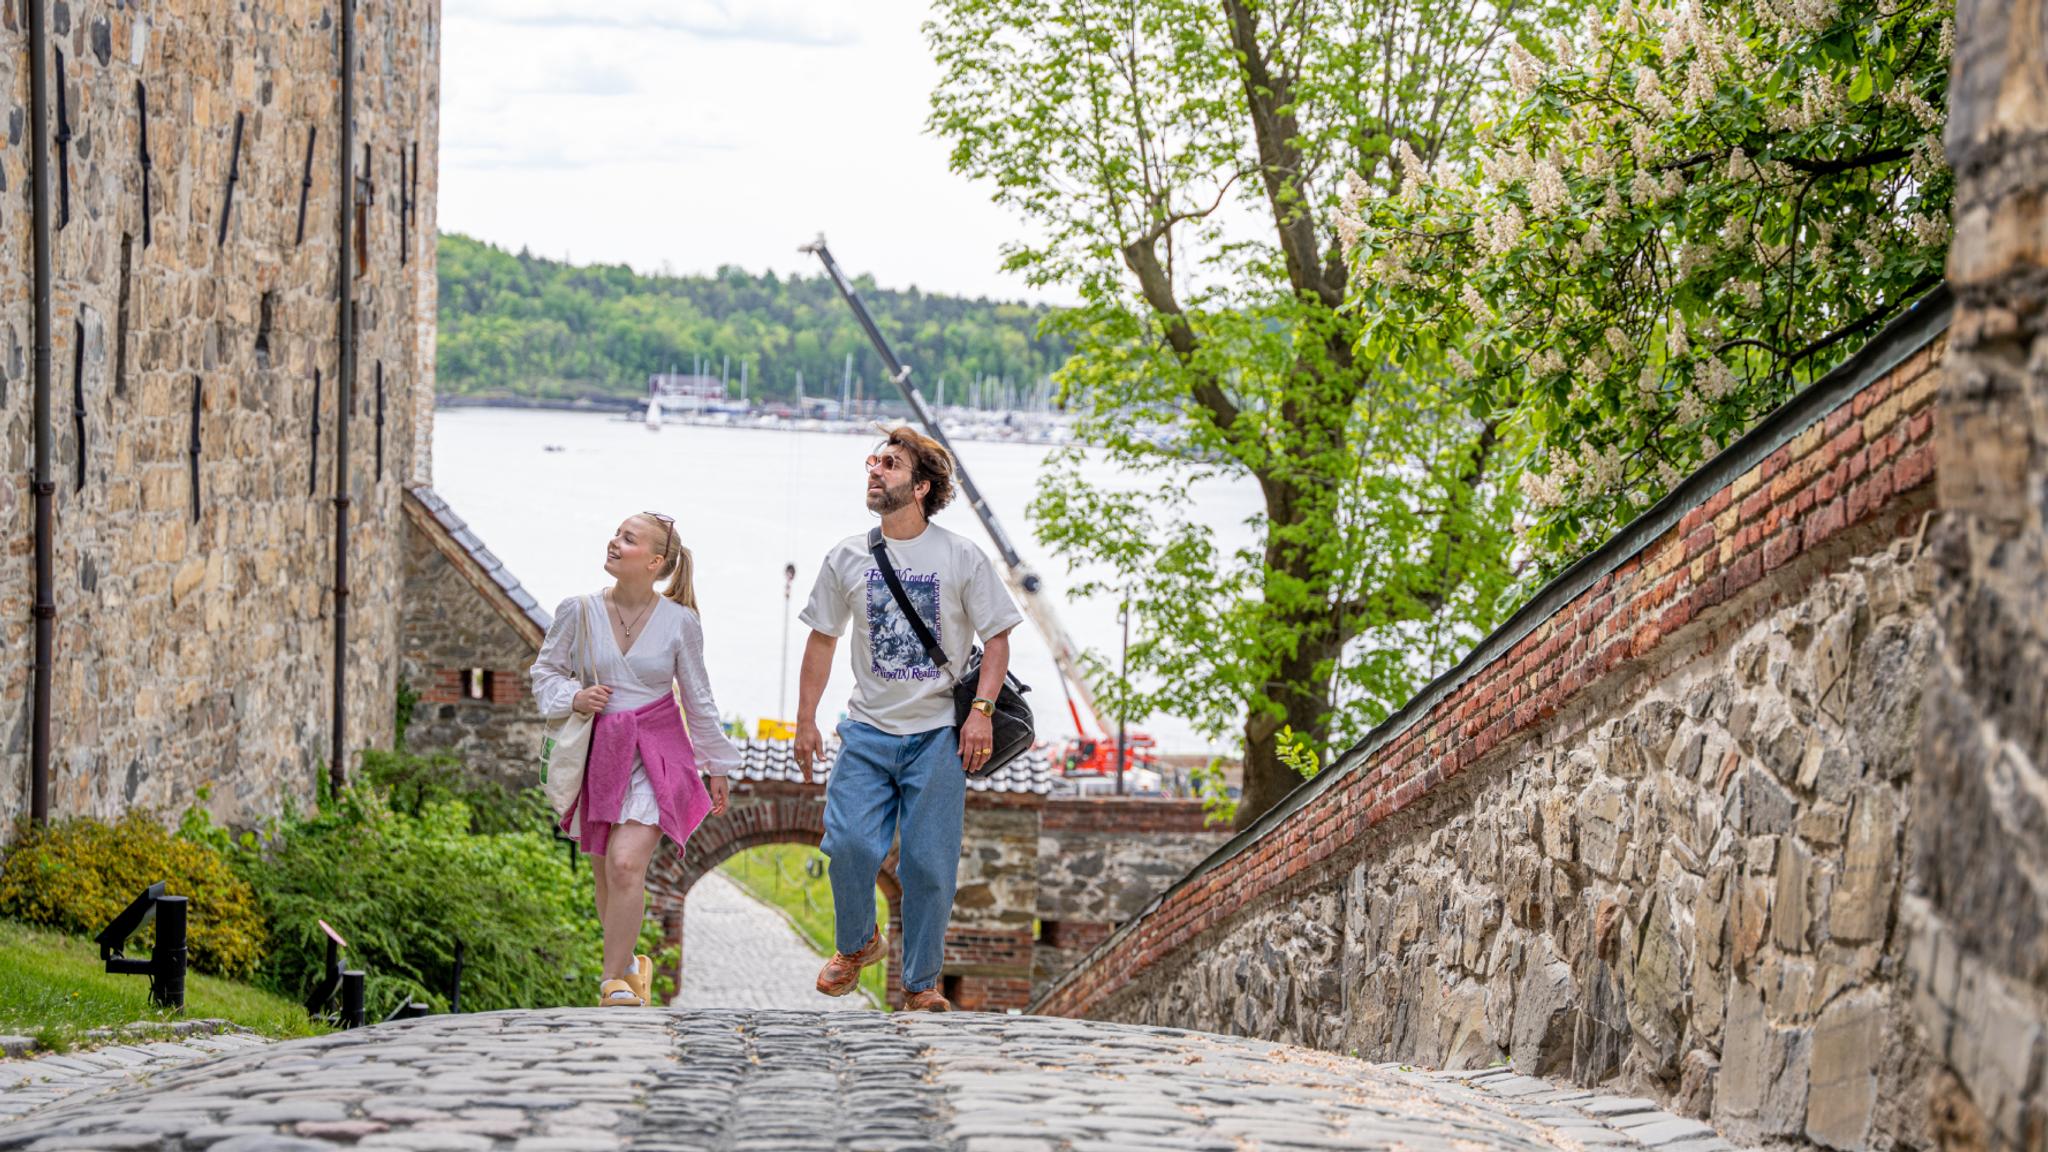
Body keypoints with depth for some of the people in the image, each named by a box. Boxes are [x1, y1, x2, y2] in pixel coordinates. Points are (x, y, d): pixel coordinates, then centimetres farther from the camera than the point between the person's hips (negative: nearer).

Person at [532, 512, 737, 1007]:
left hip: (656, 753, -3)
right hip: (599, 752, 3)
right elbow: (545, 670, 10)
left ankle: (615, 982, -8)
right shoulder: (579, 612, -4)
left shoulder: (679, 622, -6)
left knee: (625, 863, -19)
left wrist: (717, 767, 12)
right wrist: (572, 696, -12)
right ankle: (627, 966, 35)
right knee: (604, 873, 12)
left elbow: (699, 700, 6)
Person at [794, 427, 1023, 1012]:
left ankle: (921, 984, 15)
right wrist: (805, 720, 9)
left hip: (938, 734, -2)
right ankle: (856, 943, 21)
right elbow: (822, 639, 12)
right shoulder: (847, 558, 4)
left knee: (929, 864, -1)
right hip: (867, 730, 2)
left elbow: (996, 636, 1)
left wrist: (981, 710, -11)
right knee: (849, 844, -8)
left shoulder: (962, 558, -3)